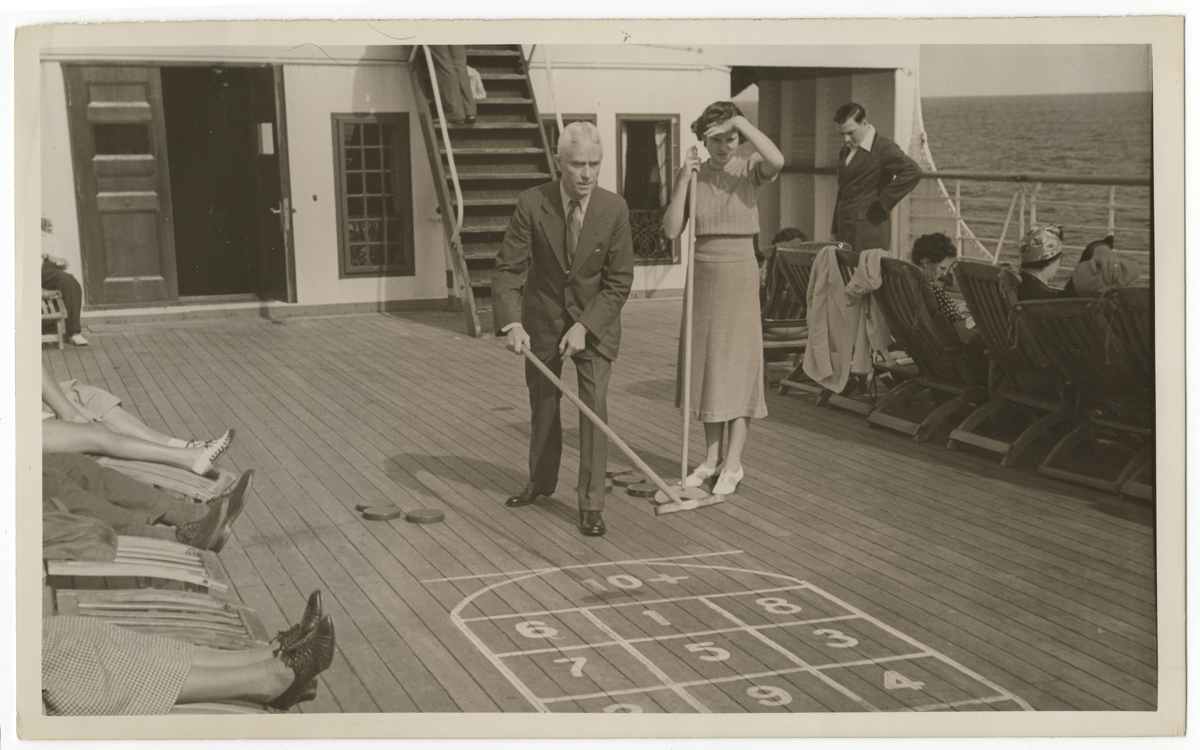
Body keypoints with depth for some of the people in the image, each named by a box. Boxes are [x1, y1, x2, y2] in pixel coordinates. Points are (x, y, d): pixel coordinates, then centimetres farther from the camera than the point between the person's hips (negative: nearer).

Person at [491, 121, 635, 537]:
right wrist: (511, 323, -33)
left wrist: (585, 327, -22)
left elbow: (619, 281, -13)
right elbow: (508, 269, -18)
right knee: (542, 402, 16)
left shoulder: (615, 209, -17)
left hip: (596, 320, -1)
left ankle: (591, 503, -4)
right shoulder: (531, 204, -18)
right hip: (543, 319, 1)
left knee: (595, 402, -12)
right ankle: (541, 480, 39)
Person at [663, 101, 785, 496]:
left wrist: (741, 122, -23)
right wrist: (684, 180, -12)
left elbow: (777, 160, -28)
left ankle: (733, 464, 6)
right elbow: (671, 230, -5)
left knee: (737, 364, -1)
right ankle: (712, 457, 20)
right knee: (705, 365, 8)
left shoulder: (749, 170, -3)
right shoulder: (690, 174, 4)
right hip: (702, 275, 4)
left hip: (740, 274, -4)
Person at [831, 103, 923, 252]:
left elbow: (913, 171, -23)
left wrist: (884, 201, -17)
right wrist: (835, 232, 17)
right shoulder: (845, 151, 16)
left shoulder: (882, 147, -9)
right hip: (845, 232, 7)